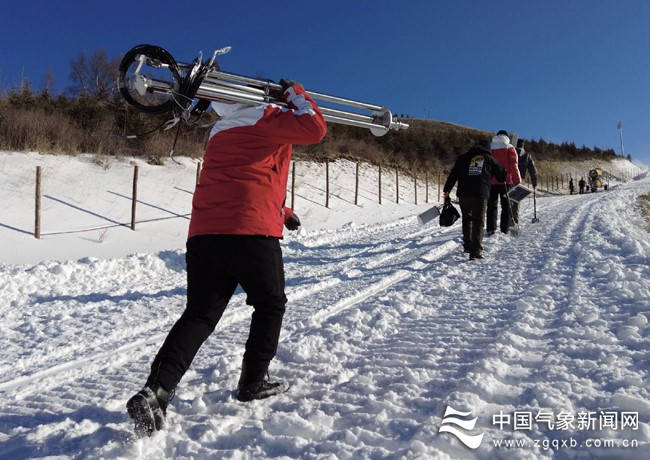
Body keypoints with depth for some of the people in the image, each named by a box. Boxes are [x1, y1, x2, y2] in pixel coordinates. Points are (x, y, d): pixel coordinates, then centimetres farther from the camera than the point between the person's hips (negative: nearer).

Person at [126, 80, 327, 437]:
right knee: (270, 304, 16)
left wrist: (282, 212, 38)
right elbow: (315, 128, -5)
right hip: (252, 231, -6)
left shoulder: (221, 131, 31)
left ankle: (155, 390, -9)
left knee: (199, 315, 7)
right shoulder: (267, 119, 7)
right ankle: (253, 382, 22)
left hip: (203, 233, 6)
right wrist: (296, 94, 12)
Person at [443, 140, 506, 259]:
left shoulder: (463, 158, 17)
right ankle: (476, 251, -10)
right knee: (478, 222, -1)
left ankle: (467, 246, 21)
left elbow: (453, 174, 10)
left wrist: (447, 190, 10)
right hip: (481, 194, -2)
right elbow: (501, 175, 23)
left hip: (464, 193, 2)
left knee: (466, 219, 19)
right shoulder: (489, 159, 17)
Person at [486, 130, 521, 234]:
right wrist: (517, 180, -2)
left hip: (492, 181, 2)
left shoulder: (489, 148, 7)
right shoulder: (509, 148, -1)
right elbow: (513, 165, -6)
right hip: (505, 181, -2)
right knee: (506, 205, 5)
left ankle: (491, 229, 3)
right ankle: (505, 229, 2)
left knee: (492, 205, 8)